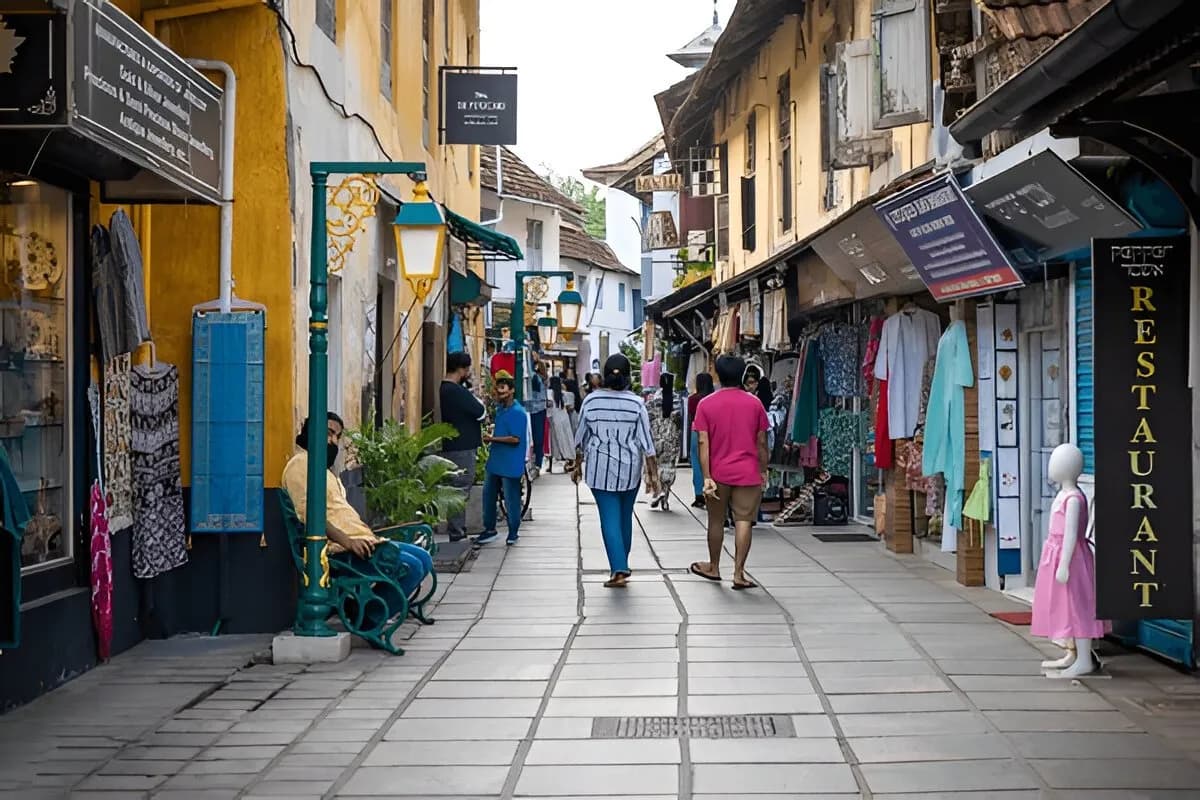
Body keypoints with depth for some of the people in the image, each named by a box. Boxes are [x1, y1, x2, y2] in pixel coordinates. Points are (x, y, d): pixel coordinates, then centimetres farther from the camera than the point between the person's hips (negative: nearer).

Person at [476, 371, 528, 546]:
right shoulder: (500, 409, 11)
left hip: (510, 465, -9)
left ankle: (513, 532, 16)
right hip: (495, 462, 9)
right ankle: (489, 530, 25)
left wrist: (493, 439, -19)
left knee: (511, 499, 2)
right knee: (489, 495, 14)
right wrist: (493, 430, 8)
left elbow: (515, 439, -21)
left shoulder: (517, 412, -16)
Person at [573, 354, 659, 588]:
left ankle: (619, 570, -11)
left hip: (600, 469, -1)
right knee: (625, 516, 17)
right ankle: (621, 564, 29)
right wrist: (653, 474, -1)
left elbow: (581, 438, 4)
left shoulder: (591, 401, -6)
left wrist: (578, 465, 18)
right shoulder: (636, 404, -8)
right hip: (629, 471, 1)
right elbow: (646, 442, -7)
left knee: (610, 518, -1)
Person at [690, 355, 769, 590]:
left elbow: (703, 443, -8)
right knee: (743, 521, 0)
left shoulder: (706, 404, -3)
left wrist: (706, 477, -8)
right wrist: (763, 471, 13)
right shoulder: (754, 403, -1)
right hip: (748, 473, -1)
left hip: (719, 472, 1)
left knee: (716, 521, 15)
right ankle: (738, 573, -5)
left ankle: (714, 567, 30)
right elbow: (761, 442, 2)